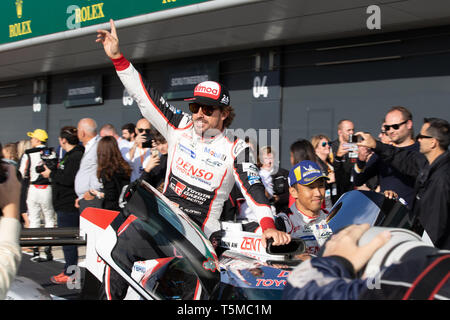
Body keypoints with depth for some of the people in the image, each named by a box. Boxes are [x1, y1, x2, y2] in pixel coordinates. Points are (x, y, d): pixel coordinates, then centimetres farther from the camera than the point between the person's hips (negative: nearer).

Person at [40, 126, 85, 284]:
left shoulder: (76, 156, -18)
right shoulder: (70, 155, 16)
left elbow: (69, 179, -24)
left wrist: (51, 174, -13)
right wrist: (53, 171, 11)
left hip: (69, 205, -11)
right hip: (64, 204, 11)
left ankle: (70, 274, 3)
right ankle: (69, 269, 27)